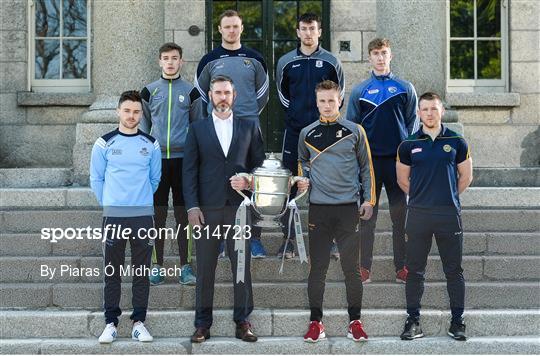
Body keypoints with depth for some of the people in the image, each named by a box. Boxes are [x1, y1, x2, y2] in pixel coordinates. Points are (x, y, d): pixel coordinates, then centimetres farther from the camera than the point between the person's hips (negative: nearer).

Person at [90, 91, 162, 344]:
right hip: (113, 216, -1)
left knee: (142, 271, 4)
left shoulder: (151, 145, 5)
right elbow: (96, 179, 7)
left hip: (144, 216, 1)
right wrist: (109, 204, 9)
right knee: (112, 271, 3)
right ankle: (111, 322, 10)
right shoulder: (104, 143, 0)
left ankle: (138, 322, 12)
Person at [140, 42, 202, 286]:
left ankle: (185, 266, 9)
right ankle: (157, 265, 11)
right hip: (157, 159, 1)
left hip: (183, 158, 0)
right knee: (158, 213, 3)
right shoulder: (149, 91, 7)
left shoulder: (190, 91, 6)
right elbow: (143, 126, 11)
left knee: (182, 213, 3)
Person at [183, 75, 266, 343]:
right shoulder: (197, 129, 9)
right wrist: (192, 206, -5)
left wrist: (249, 182, -8)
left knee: (242, 266, 2)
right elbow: (189, 170, 4)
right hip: (207, 208, 0)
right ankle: (202, 324, 9)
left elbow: (260, 163, 12)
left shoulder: (250, 128, 11)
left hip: (239, 206, 0)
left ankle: (243, 321, 11)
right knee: (205, 268, 2)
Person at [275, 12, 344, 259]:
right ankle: (288, 239, 7)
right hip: (294, 131, 1)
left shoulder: (331, 61, 3)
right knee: (289, 185, 0)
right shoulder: (286, 62, 6)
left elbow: (339, 93, 13)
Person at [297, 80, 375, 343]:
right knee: (317, 268, 3)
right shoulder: (307, 133, 9)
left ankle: (355, 322, 11)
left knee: (351, 267, 1)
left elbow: (366, 167, 8)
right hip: (318, 208, 1)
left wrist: (369, 200, 2)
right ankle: (316, 323, 11)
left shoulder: (354, 131, 4)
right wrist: (303, 180, 3)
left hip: (348, 208, -1)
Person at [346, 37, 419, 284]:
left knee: (400, 215, 4)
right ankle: (365, 267, 9)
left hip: (398, 159, 0)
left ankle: (401, 267, 12)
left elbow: (412, 124, 8)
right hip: (369, 160, 0)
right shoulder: (359, 91, 7)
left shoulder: (405, 89, 7)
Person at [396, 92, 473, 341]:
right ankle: (413, 321, 12)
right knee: (415, 270, 4)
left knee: (454, 270, 3)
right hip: (418, 215, 1)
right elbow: (403, 180, 14)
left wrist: (447, 197, 11)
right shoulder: (408, 145, 5)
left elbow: (465, 177, 12)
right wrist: (423, 196, 12)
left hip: (449, 214, -1)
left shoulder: (456, 142, 4)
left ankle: (457, 321, 12)